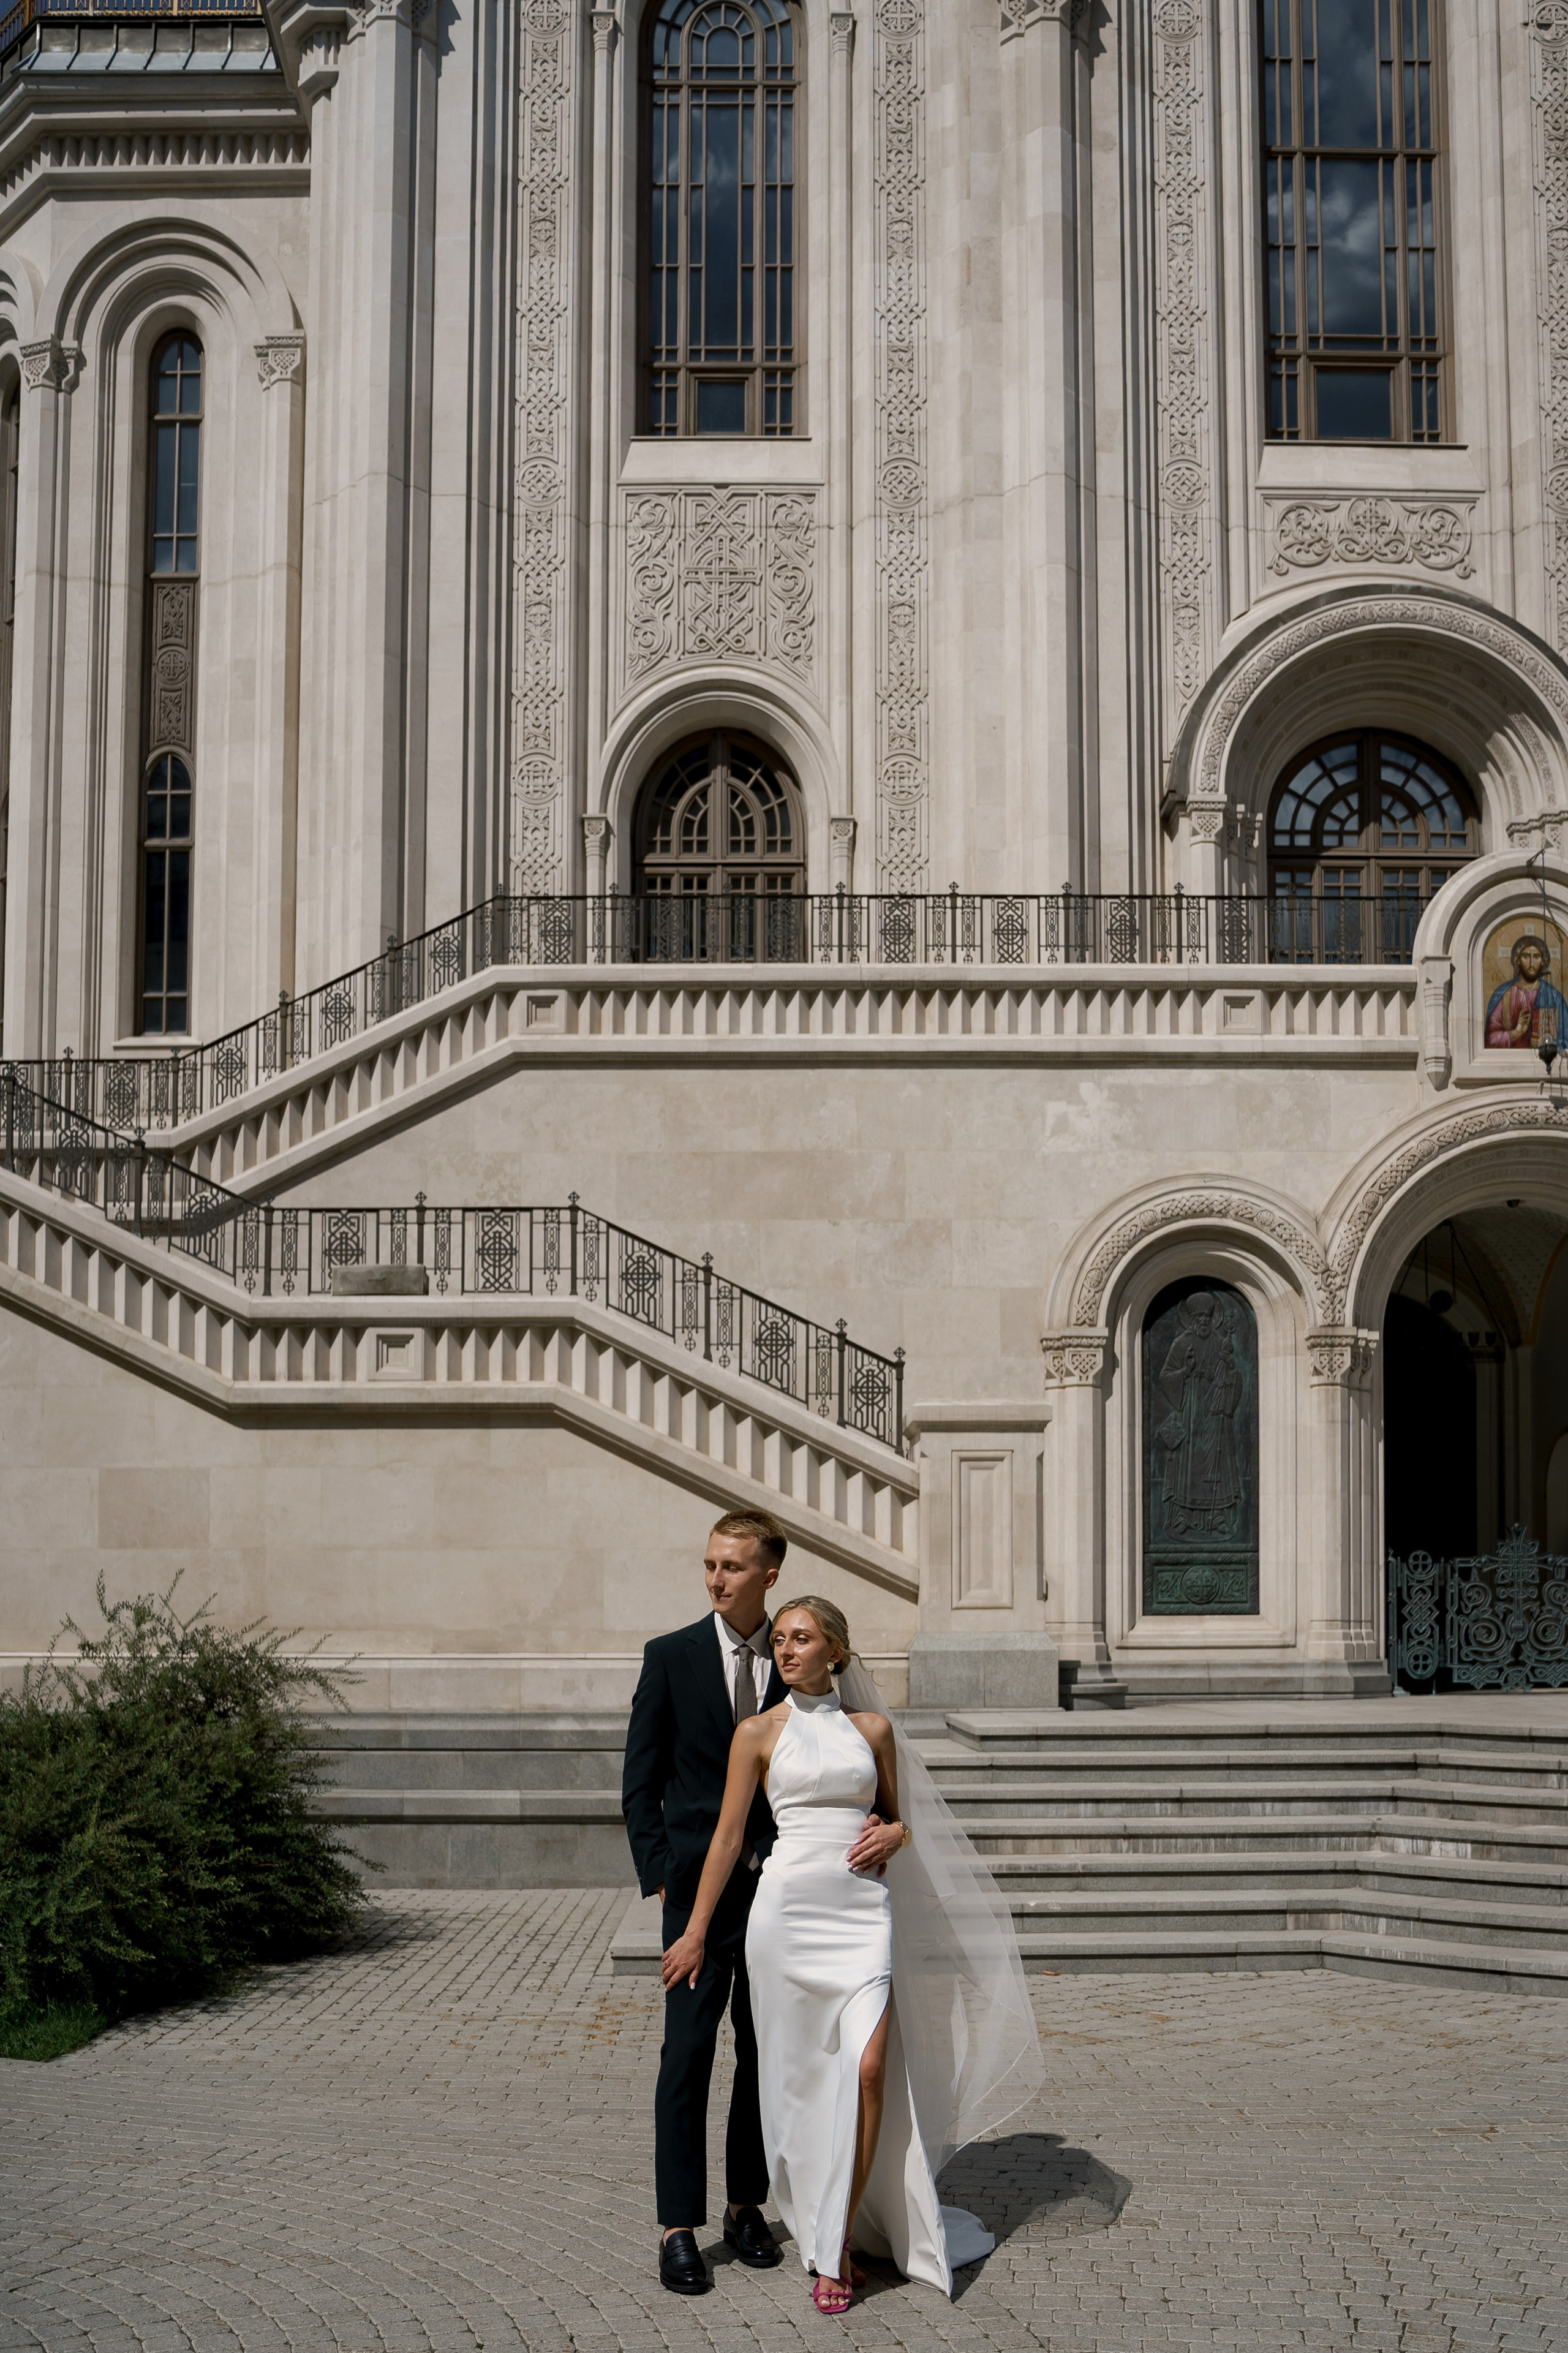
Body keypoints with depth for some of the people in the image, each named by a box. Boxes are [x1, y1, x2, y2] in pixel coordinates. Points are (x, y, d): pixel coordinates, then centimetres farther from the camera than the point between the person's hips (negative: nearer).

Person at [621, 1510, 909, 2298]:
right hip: (700, 1886, -2)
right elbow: (641, 1783, 2)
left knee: (766, 2055, 10)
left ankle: (746, 2208, 24)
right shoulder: (671, 1657, 0)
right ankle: (678, 2228, 4)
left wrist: (885, 1827, -13)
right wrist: (659, 1876, -6)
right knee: (687, 2056, -3)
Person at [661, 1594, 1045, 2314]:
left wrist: (895, 1832, -4)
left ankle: (837, 2244, -3)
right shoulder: (759, 1732, 3)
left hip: (864, 1911, 1)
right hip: (789, 1910, -1)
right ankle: (818, 2224, 22)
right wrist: (696, 1931, 2)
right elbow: (728, 1836, 3)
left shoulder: (872, 1729, 9)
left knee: (867, 2069, -12)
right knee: (802, 2076, 3)